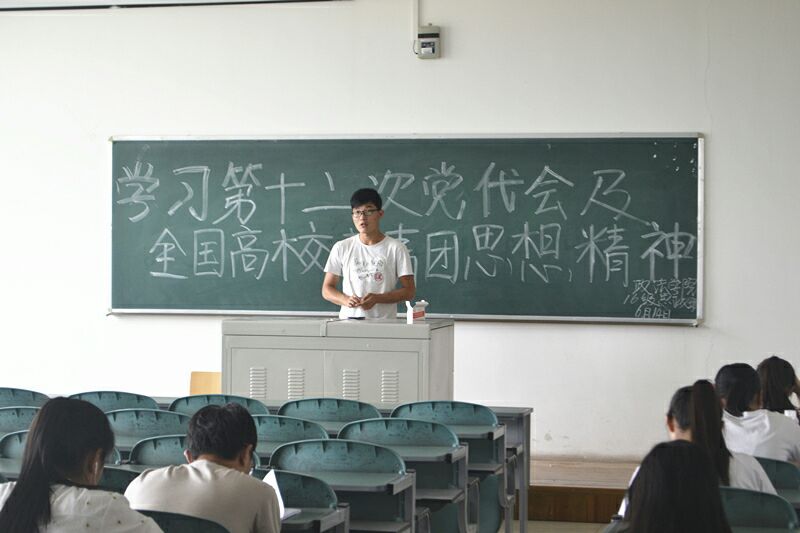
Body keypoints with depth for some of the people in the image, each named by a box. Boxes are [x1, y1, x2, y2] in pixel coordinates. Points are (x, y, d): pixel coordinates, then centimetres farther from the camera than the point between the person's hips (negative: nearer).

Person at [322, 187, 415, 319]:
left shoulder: (396, 248, 4)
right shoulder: (341, 248, 10)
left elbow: (409, 291, 3)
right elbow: (327, 289, 12)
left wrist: (377, 298, -12)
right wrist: (346, 300, -9)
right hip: (348, 319, 1)